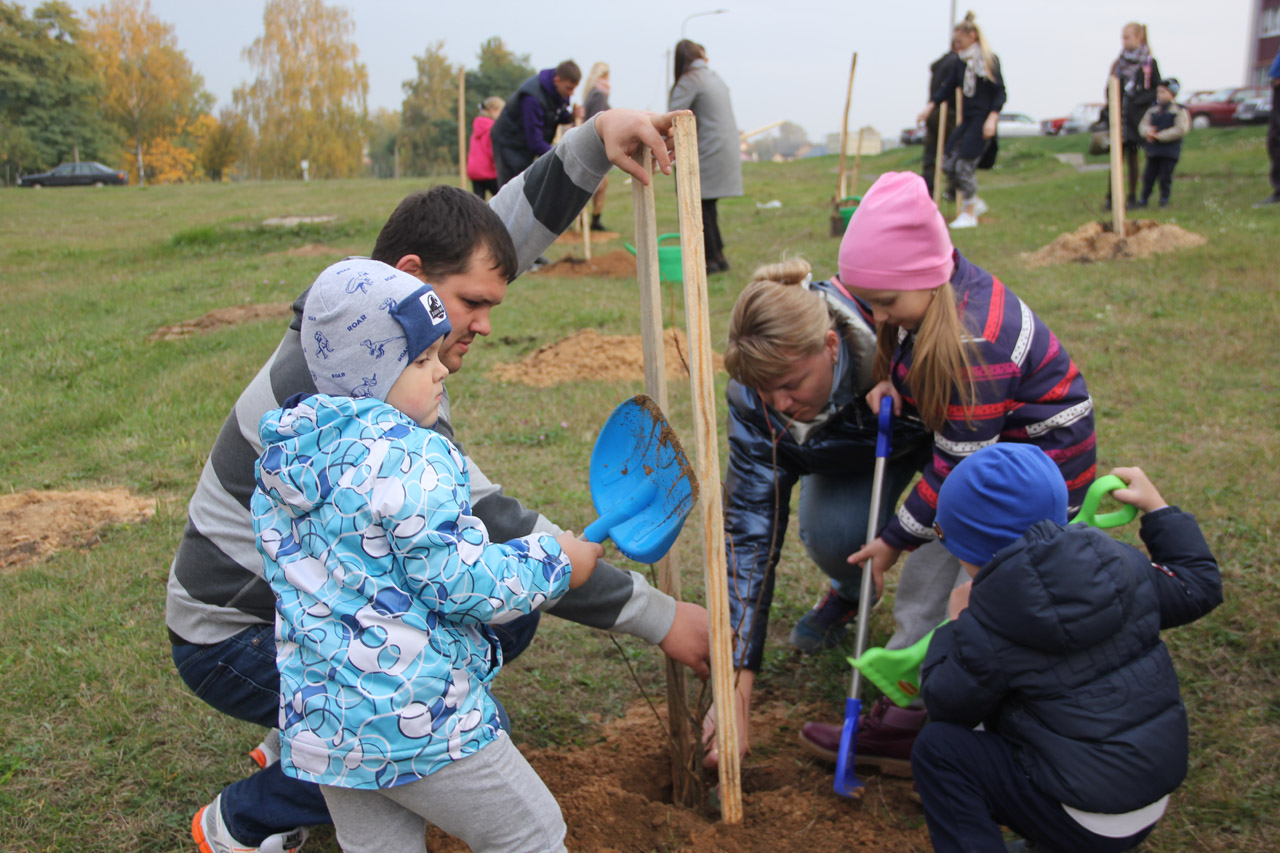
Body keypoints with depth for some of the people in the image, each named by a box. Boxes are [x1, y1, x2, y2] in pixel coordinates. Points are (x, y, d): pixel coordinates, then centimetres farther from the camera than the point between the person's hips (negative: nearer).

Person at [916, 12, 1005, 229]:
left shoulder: (990, 61, -6)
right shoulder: (960, 64, 11)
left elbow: (1000, 93, -8)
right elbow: (947, 87, 11)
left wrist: (992, 118, -20)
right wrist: (930, 106, -4)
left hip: (983, 120, -7)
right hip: (967, 120, 7)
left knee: (964, 165, -11)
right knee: (948, 164, 2)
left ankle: (969, 214, 2)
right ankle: (976, 203, 18)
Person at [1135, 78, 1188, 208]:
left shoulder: (1179, 111, -4)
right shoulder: (1153, 111, 11)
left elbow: (1180, 129, -13)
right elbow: (1143, 125, 8)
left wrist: (1159, 135, -17)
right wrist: (1148, 131, -17)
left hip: (1170, 150, -4)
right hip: (1153, 150, 4)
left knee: (1165, 177, -1)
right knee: (1148, 176, 6)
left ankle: (1164, 200, 11)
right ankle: (1143, 200, 14)